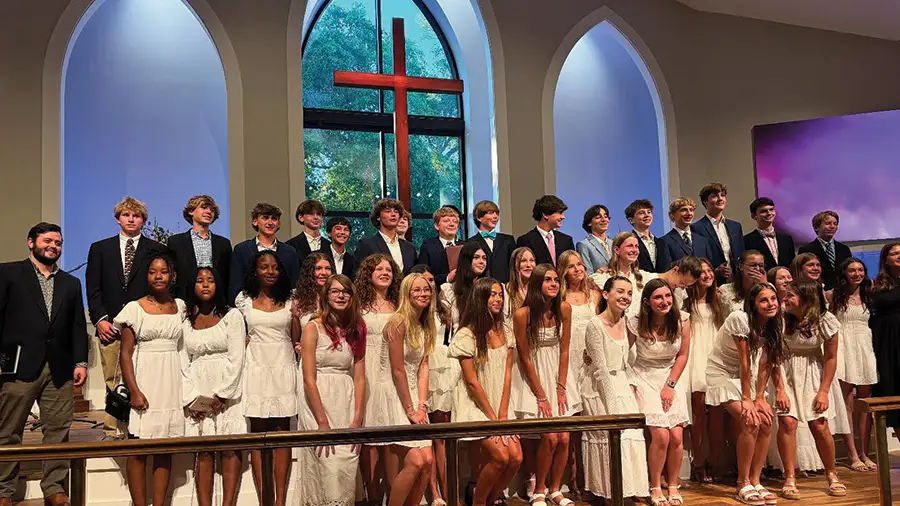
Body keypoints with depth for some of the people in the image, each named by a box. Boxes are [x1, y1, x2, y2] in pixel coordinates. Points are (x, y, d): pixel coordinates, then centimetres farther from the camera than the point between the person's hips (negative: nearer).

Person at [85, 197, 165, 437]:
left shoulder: (157, 250, 9)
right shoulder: (100, 249, 14)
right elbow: (93, 288, 9)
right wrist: (100, 319, -3)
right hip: (110, 326, 1)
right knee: (113, 381, 2)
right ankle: (113, 429, 7)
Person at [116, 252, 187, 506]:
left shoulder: (181, 306, 9)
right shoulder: (134, 308, -1)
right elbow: (125, 354, -3)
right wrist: (134, 391, -12)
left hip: (172, 384, 3)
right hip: (144, 382, -3)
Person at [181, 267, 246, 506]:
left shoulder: (232, 315, 4)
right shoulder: (187, 322, 14)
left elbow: (236, 358, -4)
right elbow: (184, 363, 8)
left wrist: (221, 395, -12)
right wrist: (191, 398, -4)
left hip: (228, 394, -3)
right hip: (199, 396, 3)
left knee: (230, 449, -5)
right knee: (203, 452, -1)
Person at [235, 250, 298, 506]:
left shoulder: (289, 300, 9)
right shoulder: (244, 299, 7)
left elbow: (296, 339, 9)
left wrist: (296, 315, -3)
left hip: (284, 368, 1)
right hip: (257, 368, 0)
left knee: (282, 431, 0)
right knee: (258, 431, -1)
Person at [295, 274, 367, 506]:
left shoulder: (357, 330, 9)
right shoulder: (313, 327, -4)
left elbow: (359, 378, 5)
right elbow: (309, 379, -10)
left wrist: (357, 420, -5)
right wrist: (323, 422, -15)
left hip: (347, 403, 4)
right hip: (318, 402, -4)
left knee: (347, 469, 1)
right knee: (328, 468, -8)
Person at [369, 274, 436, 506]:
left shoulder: (425, 326, 13)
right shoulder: (398, 322, -12)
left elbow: (423, 368, 8)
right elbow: (397, 370, -14)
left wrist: (421, 406, -3)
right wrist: (410, 410, -13)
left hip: (412, 394, 8)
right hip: (392, 394, -8)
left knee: (428, 460, -1)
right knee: (415, 461, -15)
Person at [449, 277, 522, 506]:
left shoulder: (504, 332, 7)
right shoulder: (467, 334, -12)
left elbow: (507, 375, 3)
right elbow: (472, 382, -13)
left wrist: (503, 415, -6)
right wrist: (493, 418, -12)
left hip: (499, 404, 6)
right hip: (475, 405, -6)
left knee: (516, 457, -11)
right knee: (500, 457, -20)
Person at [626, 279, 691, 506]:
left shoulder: (681, 322, -8)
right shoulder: (635, 324, -15)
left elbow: (682, 356, 1)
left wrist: (670, 385, -5)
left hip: (670, 379, 3)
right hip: (644, 380, -3)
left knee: (676, 436, -9)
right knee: (660, 436, -15)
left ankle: (673, 486, 11)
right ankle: (655, 487, 3)